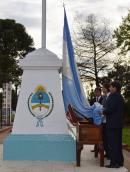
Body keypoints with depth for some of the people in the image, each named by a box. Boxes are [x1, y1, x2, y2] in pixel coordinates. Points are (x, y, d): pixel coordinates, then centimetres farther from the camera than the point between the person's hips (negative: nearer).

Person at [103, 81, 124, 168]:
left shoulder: (113, 96, -14)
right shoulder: (120, 96, 16)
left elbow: (109, 108, -23)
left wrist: (103, 112, -4)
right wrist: (106, 111, 15)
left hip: (112, 123, -10)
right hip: (119, 123, 10)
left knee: (112, 143, -5)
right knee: (118, 142, 14)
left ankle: (114, 163, -3)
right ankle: (120, 161, 20)